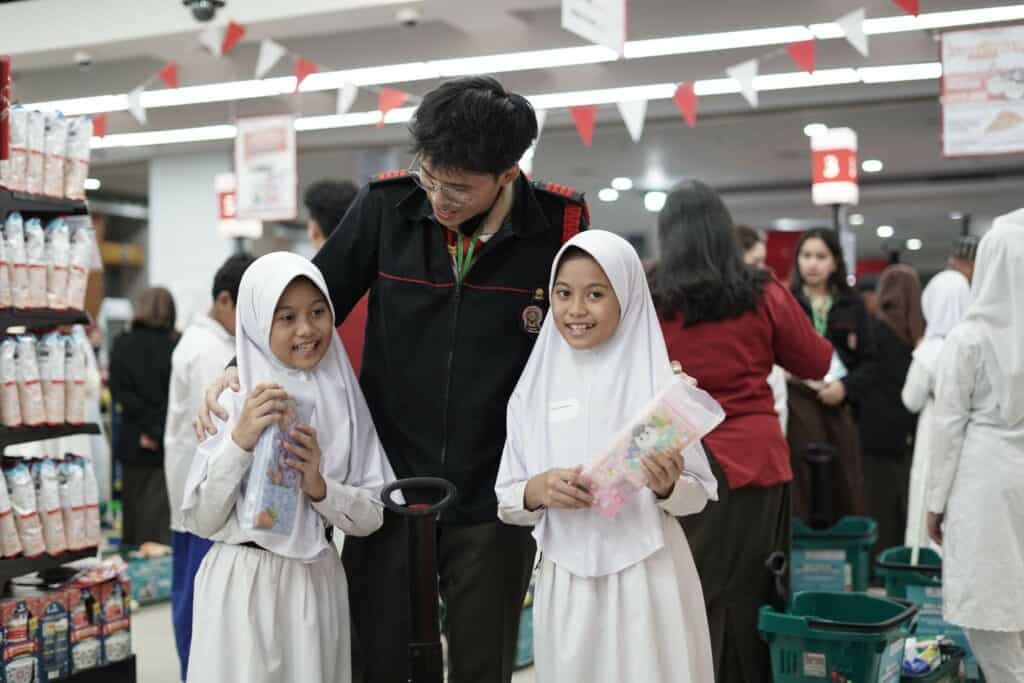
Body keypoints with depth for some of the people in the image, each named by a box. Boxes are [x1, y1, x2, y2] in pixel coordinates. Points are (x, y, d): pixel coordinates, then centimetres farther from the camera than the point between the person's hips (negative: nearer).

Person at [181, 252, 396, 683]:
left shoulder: (344, 401, -1)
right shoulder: (233, 400, -8)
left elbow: (372, 516, 1)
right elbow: (200, 522, -10)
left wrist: (319, 487, -16)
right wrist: (240, 441, -21)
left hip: (316, 586, 3)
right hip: (241, 586, -2)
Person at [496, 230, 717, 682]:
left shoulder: (659, 383, -5)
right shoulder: (533, 390, 2)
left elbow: (699, 496, 1)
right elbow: (506, 500, 7)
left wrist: (669, 487, -20)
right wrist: (537, 490, -13)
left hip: (647, 578, -2)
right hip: (565, 582, 2)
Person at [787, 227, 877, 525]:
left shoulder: (852, 305, 12)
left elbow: (868, 360, 10)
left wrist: (846, 387, -6)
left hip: (840, 407, 3)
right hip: (798, 406, -3)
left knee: (846, 491, 5)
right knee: (803, 491, -5)